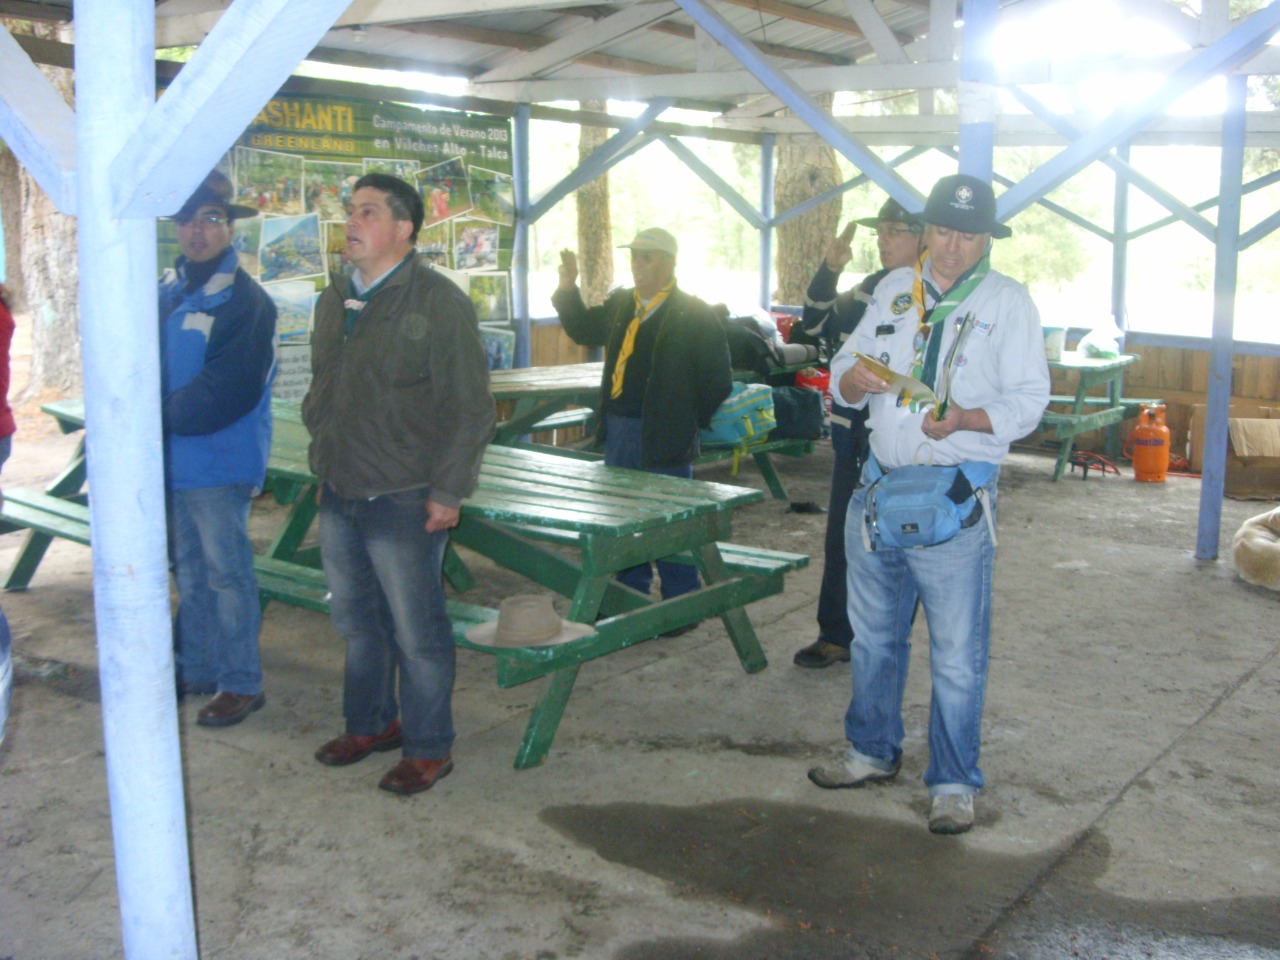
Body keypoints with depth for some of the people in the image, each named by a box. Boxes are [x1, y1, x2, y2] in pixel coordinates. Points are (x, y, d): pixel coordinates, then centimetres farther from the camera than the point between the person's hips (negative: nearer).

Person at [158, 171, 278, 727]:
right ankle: (195, 669, 31)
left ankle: (241, 683, 12)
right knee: (189, 570, 17)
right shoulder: (167, 290, 10)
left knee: (226, 572, 1)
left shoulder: (245, 301, -13)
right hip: (170, 458, 8)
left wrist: (164, 416, -15)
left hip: (218, 461, -7)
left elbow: (227, 389, -20)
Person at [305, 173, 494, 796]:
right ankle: (369, 723, 37)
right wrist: (322, 464, 17)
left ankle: (427, 748, 18)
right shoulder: (333, 302, 11)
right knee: (356, 622, 19)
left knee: (416, 631, 3)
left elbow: (469, 408, -14)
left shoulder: (438, 302, -12)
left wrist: (448, 491, -16)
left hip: (403, 503, -7)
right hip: (339, 498, 7)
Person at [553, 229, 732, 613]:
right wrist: (568, 288, 11)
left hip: (663, 437, -7)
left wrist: (688, 420, -4)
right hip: (618, 432, 7)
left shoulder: (694, 315, -9)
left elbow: (718, 380, -8)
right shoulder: (620, 304, 11)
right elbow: (583, 329, 26)